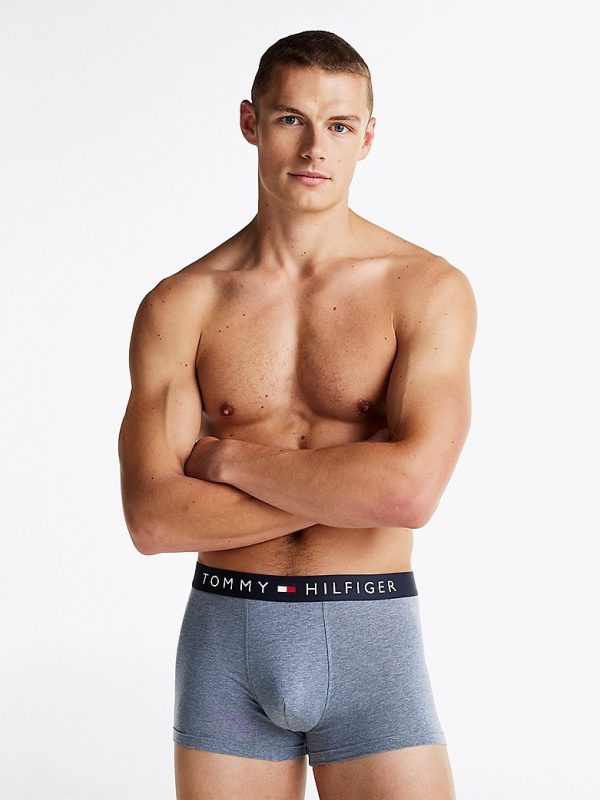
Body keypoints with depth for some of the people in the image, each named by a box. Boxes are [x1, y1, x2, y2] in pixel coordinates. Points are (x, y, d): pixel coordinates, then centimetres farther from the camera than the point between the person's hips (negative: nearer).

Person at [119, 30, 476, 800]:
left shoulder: (429, 288, -5)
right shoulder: (179, 305, 1)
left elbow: (411, 490, -18)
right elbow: (153, 518, -9)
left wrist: (230, 457, -9)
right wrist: (348, 486, -12)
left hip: (371, 643, -1)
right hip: (225, 639, 2)